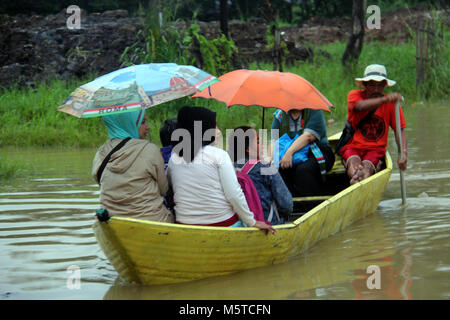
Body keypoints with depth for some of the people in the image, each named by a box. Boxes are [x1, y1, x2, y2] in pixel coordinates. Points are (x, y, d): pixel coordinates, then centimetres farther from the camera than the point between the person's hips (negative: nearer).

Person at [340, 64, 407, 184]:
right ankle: (355, 174, -67)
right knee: (354, 163, -36)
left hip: (376, 149, 0)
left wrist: (403, 153, -21)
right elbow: (361, 106, -26)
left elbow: (400, 131, -2)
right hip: (352, 147, 0)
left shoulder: (392, 103, 3)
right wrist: (385, 99, -43)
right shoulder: (354, 95, -1)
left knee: (367, 166, -34)